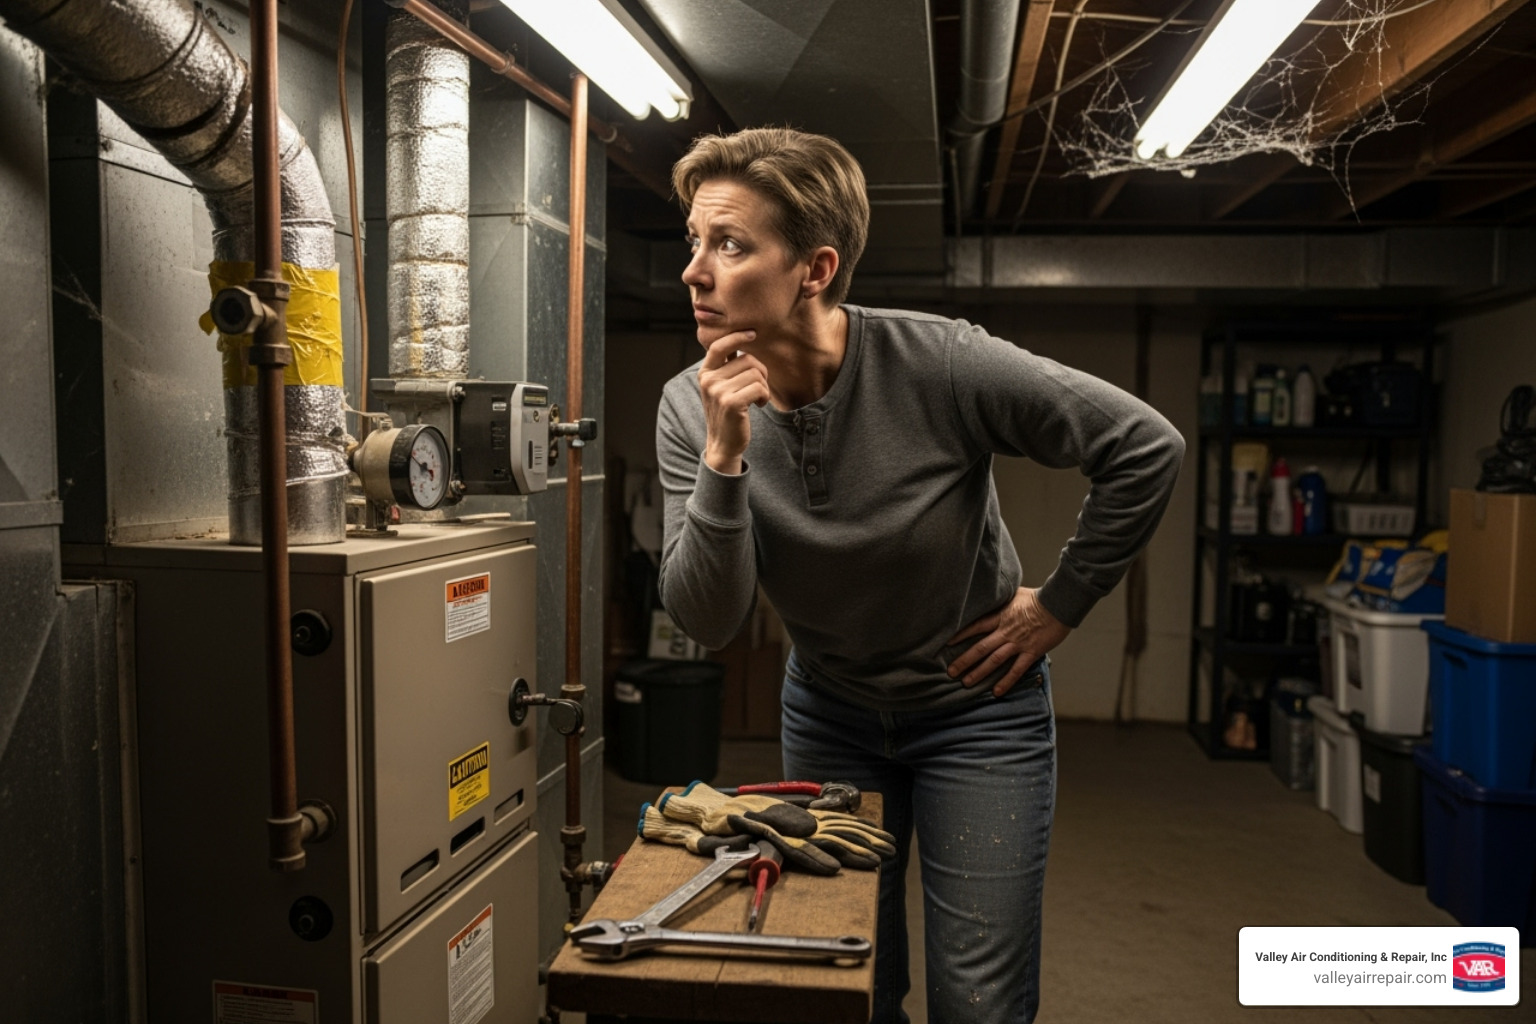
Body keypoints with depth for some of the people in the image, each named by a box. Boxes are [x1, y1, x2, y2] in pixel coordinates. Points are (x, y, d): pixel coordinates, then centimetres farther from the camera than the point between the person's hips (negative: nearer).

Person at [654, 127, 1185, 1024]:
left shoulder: (940, 366, -25)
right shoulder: (694, 407, -15)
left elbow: (1148, 448, -16)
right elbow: (708, 624, -18)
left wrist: (1061, 604, -10)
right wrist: (724, 457, -31)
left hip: (977, 706, -3)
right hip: (829, 714, 3)